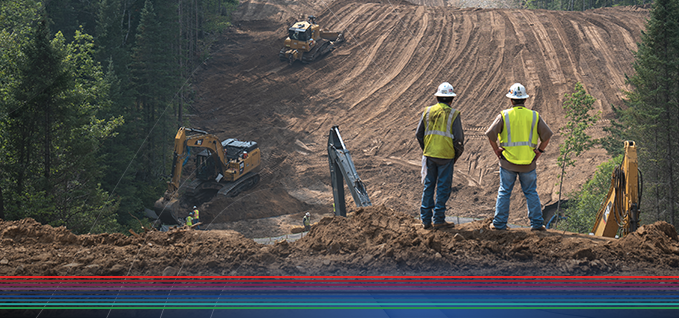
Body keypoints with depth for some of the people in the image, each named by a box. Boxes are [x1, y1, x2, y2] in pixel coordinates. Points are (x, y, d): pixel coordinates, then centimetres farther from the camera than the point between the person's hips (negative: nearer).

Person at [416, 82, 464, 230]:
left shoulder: (427, 112, 3)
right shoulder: (453, 114, -8)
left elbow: (419, 134, 8)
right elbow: (458, 138, -9)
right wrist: (457, 154, 8)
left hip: (429, 155, 3)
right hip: (446, 156, -3)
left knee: (428, 186, 11)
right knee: (443, 187, 4)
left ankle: (425, 219, 11)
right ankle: (439, 219, 4)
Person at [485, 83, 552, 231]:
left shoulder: (504, 115, -5)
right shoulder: (534, 116, 0)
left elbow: (490, 134, -10)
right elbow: (547, 135, 1)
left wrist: (496, 150, 2)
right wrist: (539, 151, 9)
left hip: (507, 162, -1)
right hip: (528, 163, 1)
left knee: (504, 192, 7)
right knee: (531, 193, 9)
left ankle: (499, 223, 9)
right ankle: (536, 223, 8)